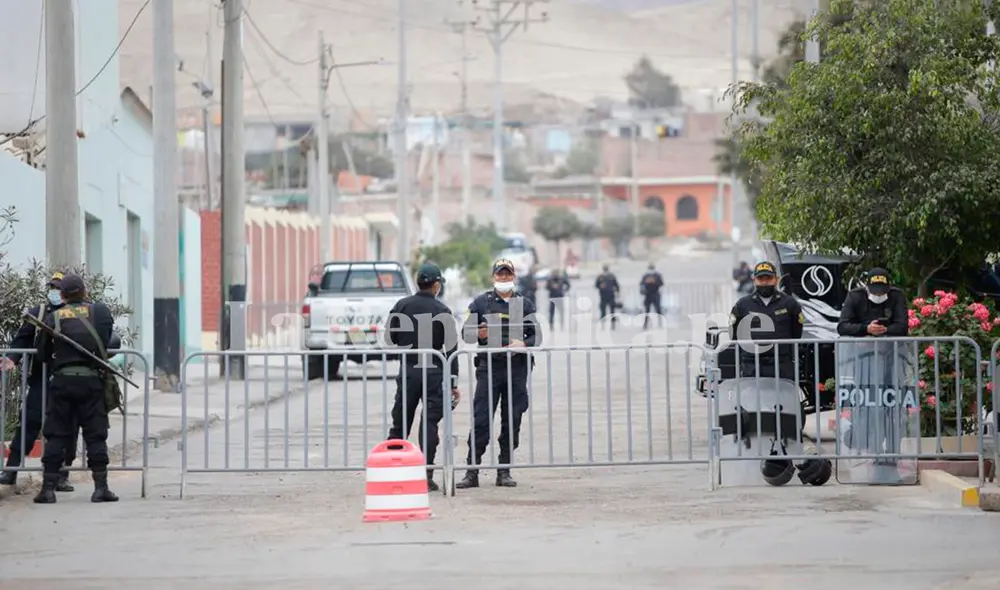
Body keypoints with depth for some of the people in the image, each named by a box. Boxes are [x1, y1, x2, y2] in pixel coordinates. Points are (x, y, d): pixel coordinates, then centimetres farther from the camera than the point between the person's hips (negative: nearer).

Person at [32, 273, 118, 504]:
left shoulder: (53, 318, 4)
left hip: (62, 381, 1)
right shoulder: (100, 312, 2)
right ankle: (101, 488, 2)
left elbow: (43, 353, 7)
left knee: (56, 436, 5)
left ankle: (48, 488, 2)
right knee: (95, 435, 5)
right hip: (91, 381, -1)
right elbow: (109, 342, 6)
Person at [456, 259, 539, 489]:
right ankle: (472, 472, -6)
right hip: (489, 368, -2)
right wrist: (478, 334, -13)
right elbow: (466, 333, 9)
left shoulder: (524, 304, 12)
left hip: (517, 369, 2)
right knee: (481, 420, -7)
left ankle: (504, 472, 11)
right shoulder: (481, 303, 7)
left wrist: (524, 344, -9)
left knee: (512, 422, 4)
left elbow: (536, 335, 12)